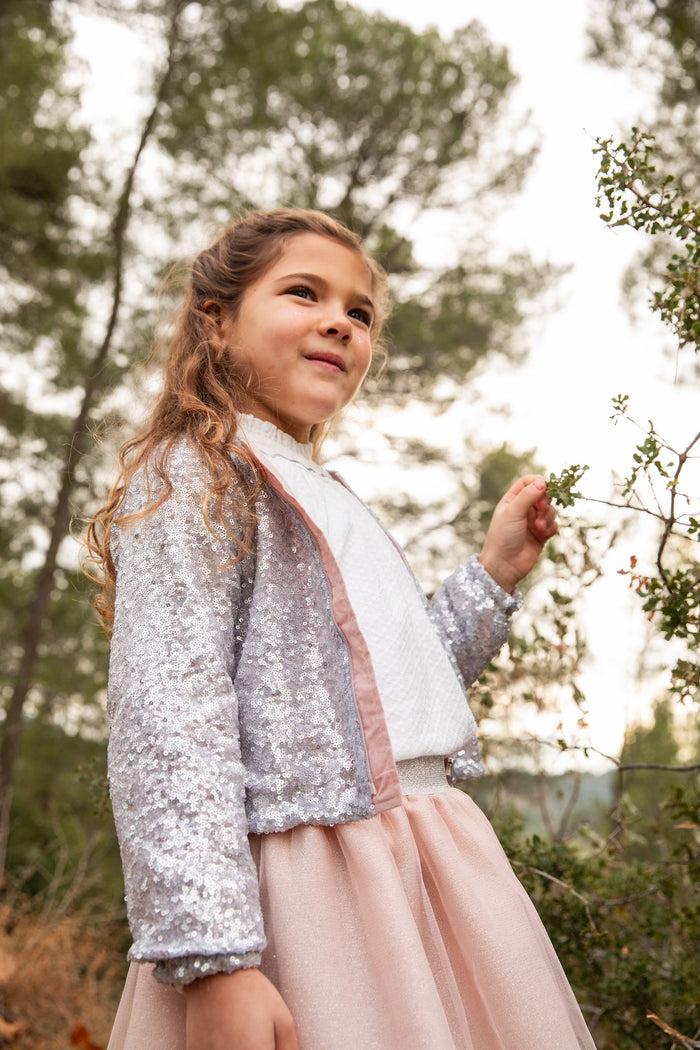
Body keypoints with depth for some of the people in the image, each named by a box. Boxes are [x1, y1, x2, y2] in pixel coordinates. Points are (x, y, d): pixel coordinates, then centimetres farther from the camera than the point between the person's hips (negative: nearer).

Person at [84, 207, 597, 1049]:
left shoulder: (329, 503, 20)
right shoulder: (194, 477, -6)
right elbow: (167, 720, -18)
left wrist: (495, 573, 18)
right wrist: (213, 962, -27)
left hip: (432, 879, 9)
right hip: (306, 895, -8)